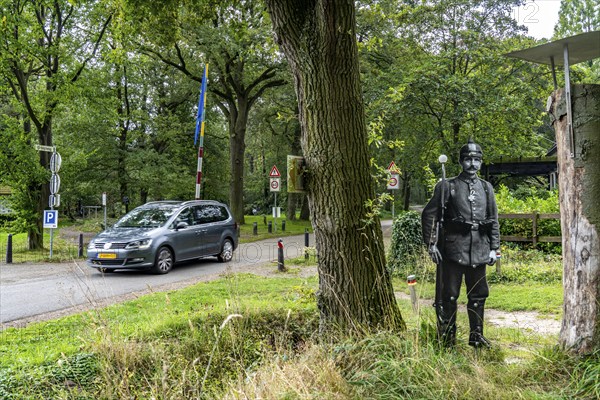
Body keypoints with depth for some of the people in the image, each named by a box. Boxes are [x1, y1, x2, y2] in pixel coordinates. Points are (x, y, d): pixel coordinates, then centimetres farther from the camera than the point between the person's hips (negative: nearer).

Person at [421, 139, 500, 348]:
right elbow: (429, 215, -2)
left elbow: (494, 220, 15)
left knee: (478, 295, 12)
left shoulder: (486, 188, 13)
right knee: (449, 295, 0)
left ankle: (476, 336, 25)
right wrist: (431, 244, -8)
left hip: (479, 250, 4)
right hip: (454, 250, -4)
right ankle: (448, 338, 11)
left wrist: (494, 248, 8)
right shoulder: (447, 186, -1)